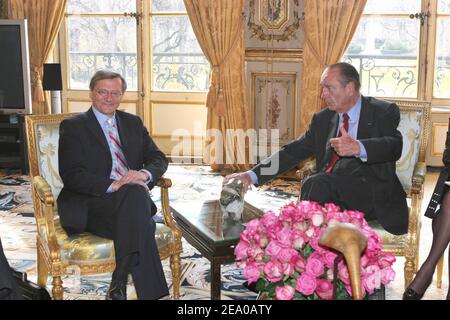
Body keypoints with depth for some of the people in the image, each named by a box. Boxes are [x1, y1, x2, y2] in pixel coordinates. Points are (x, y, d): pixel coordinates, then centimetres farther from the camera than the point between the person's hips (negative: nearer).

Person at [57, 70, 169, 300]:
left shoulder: (133, 123, 20)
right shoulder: (73, 126, 6)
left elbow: (158, 158, 14)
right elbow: (71, 175, -7)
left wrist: (145, 174, -12)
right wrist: (114, 185, -22)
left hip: (133, 200, 4)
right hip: (90, 205, -4)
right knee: (135, 193, -34)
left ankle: (119, 285, -27)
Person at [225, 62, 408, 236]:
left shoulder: (383, 112, 4)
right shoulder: (322, 119, 18)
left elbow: (395, 146, -13)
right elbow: (293, 151, 13)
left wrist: (358, 148, -32)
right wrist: (253, 175, 1)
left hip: (373, 196, -4)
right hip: (331, 195, 4)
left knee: (317, 184, -30)